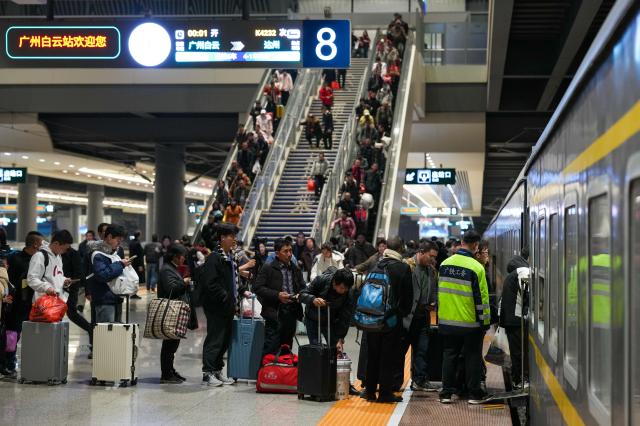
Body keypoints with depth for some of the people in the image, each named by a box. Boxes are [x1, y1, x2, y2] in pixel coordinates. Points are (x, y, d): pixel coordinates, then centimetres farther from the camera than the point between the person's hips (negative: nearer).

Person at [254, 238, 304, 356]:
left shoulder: (296, 270, 15)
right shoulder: (268, 269, -3)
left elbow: (302, 287, 24)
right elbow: (257, 287, -8)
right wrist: (277, 295, -17)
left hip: (292, 314, 6)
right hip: (275, 313, -6)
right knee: (271, 347, -10)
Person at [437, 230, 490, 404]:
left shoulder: (444, 264, 2)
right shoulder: (476, 267, -14)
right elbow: (481, 297, -12)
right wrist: (485, 321, -3)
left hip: (447, 322, 4)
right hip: (470, 323, -4)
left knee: (449, 355, 12)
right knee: (473, 357, 7)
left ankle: (446, 393, 12)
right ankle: (474, 394, 11)